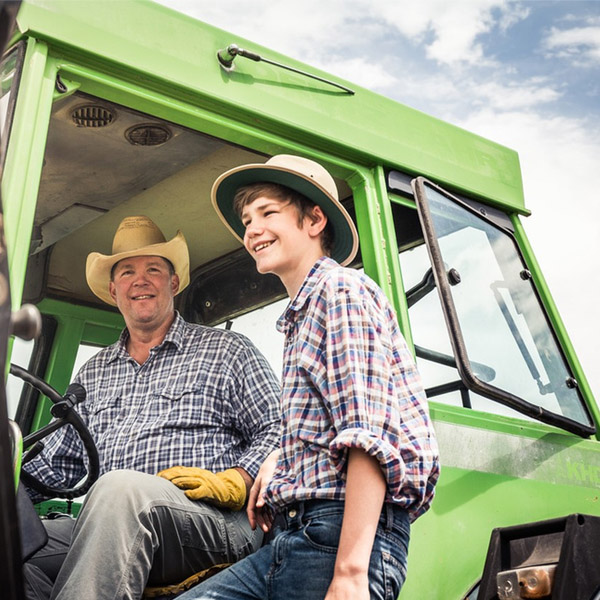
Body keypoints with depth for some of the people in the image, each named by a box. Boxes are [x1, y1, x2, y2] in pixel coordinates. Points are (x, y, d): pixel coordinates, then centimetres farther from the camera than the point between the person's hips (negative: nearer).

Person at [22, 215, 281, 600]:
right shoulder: (93, 373, 26)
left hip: (215, 521, -3)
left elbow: (277, 432, 6)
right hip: (110, 526, 4)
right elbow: (59, 464, 26)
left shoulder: (228, 351, 12)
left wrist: (230, 483, -10)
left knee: (122, 488, -36)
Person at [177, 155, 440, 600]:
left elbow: (370, 434, -19)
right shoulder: (303, 315, 23)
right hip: (296, 537, 9)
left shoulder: (342, 290, -7)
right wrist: (278, 460, 11)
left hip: (340, 534, -8)